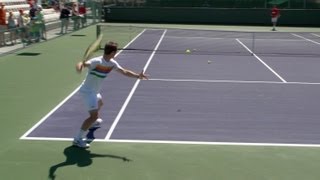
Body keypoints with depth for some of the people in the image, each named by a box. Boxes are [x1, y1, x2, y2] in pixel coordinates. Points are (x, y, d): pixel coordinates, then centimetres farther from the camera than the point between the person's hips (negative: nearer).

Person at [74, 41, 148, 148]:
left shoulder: (112, 63, -3)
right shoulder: (97, 61, -28)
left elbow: (124, 72, 5)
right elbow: (84, 64, -44)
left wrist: (138, 75, -4)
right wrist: (80, 66, -67)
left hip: (94, 91, 10)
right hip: (87, 91, -10)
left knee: (99, 103, 37)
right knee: (94, 115, -19)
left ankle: (93, 122, 66)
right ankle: (77, 139, -14)